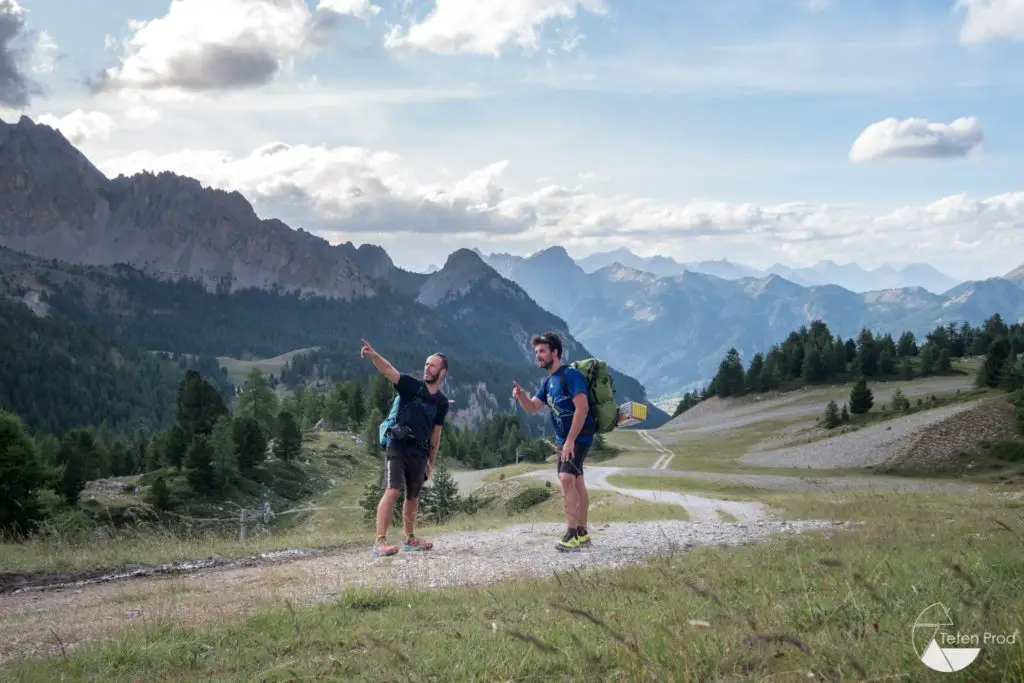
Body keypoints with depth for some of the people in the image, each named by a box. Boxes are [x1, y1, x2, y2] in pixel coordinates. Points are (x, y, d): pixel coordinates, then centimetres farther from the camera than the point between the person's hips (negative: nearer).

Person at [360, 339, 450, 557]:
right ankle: (380, 542, -23)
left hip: (420, 453, 5)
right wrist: (373, 355, -39)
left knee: (413, 497, 17)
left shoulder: (441, 401, 9)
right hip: (398, 447, -5)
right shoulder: (412, 385, -3)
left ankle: (410, 539, 33)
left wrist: (431, 462, 16)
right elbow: (388, 370, -20)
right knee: (392, 491, -18)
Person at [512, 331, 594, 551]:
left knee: (566, 478, -21)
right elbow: (532, 408, 14)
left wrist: (570, 440, -24)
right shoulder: (549, 380, 12)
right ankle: (582, 533, 20)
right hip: (564, 438, 9)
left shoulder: (570, 374, -16)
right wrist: (521, 396, -8)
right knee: (576, 482, 13)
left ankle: (572, 533, -20)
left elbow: (582, 408, -23)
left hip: (579, 437, -9)